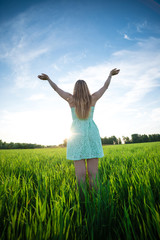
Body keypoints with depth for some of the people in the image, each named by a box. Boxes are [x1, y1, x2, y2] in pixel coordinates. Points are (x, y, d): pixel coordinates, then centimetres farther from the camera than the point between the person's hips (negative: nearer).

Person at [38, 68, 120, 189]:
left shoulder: (71, 99, -2)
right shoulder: (93, 98, 1)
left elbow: (56, 88, 10)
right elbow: (105, 87, 16)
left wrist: (48, 78, 26)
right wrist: (110, 75, 31)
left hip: (77, 133, -1)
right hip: (92, 132, 2)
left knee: (79, 164, -1)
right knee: (93, 164, 2)